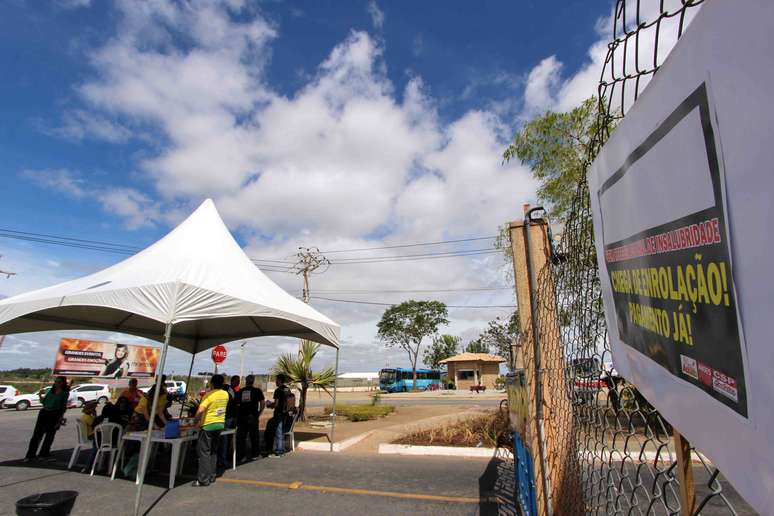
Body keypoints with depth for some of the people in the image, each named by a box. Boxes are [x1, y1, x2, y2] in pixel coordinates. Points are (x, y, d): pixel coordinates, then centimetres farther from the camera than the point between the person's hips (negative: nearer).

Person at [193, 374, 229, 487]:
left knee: (204, 452, 2)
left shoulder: (209, 395, -17)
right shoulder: (225, 394, 3)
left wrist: (196, 421, -10)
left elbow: (200, 410, -26)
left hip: (208, 425, -6)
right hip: (220, 424, 7)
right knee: (213, 451, 17)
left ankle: (203, 479, 4)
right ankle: (211, 476, 23)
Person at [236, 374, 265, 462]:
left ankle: (240, 456, 12)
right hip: (252, 416, -2)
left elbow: (236, 404, 3)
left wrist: (238, 414, 15)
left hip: (241, 416, 2)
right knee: (254, 435, 10)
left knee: (241, 436, 10)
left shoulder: (240, 391, 5)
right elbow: (262, 403, -6)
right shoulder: (257, 391, -1)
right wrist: (259, 412, 6)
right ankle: (255, 454, 18)